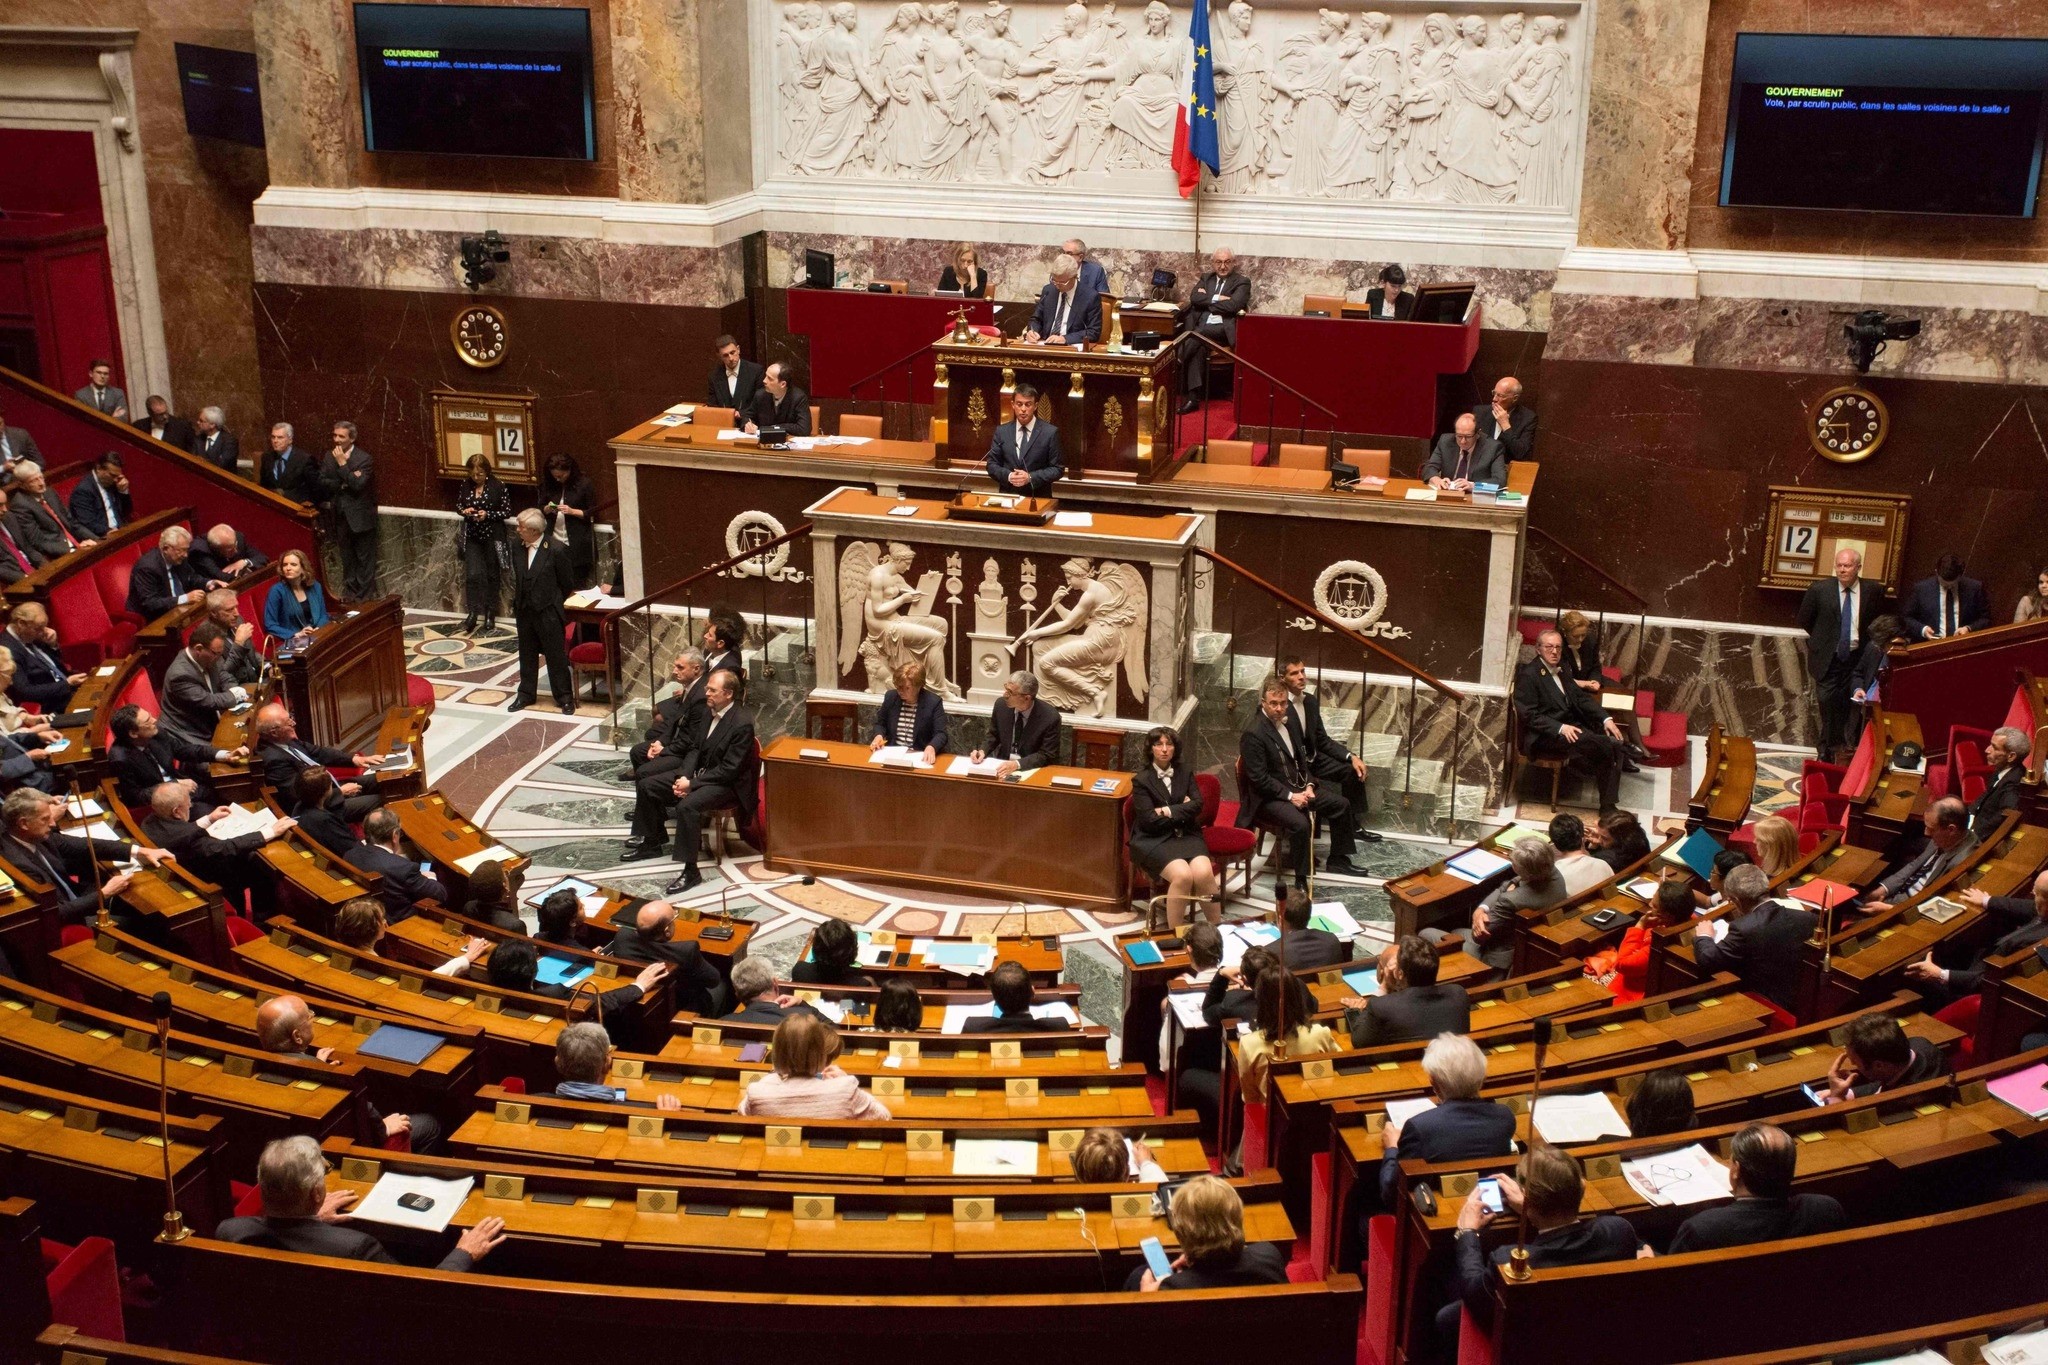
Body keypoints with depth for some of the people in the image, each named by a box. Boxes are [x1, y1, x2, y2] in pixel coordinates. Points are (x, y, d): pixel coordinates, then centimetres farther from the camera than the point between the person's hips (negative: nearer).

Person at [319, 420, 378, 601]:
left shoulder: (364, 459, -11)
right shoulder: (329, 458, 6)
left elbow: (358, 485, -21)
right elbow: (322, 483, -2)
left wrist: (343, 464, -21)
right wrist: (343, 484, -16)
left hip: (360, 517, -5)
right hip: (341, 516, 5)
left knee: (364, 559, 1)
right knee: (347, 559, 13)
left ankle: (364, 596, 6)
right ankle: (351, 594, 21)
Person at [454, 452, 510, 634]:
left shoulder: (497, 486, -12)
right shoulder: (466, 485, -2)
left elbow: (507, 511, -7)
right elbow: (458, 505, 11)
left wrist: (488, 515, -21)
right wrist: (464, 511, -12)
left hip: (493, 537, -2)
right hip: (472, 537, 2)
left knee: (492, 575, 10)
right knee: (472, 575, -7)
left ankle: (490, 614, 22)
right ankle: (472, 614, 0)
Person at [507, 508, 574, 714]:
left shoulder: (554, 552, -15)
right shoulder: (517, 550, 2)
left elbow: (565, 583, -5)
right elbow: (516, 580, 12)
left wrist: (554, 604, 2)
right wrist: (516, 604, 8)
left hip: (548, 612, -5)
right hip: (524, 611, 5)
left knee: (556, 655, 2)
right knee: (527, 655, 16)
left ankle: (564, 697, 12)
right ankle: (526, 693, 29)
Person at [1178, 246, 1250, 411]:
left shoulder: (1242, 282, 10)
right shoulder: (1206, 279, 25)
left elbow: (1232, 306, -9)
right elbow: (1194, 298, 6)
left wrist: (1206, 299, 0)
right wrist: (1216, 298, -6)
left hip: (1224, 328, -3)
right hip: (1201, 327, 3)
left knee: (1199, 333, -34)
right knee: (1199, 347, -31)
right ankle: (1193, 397, -39)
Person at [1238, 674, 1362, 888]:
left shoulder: (1287, 723, 7)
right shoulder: (1253, 734, -20)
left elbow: (1301, 758, 18)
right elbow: (1259, 779, -22)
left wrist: (1308, 786, 2)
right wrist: (1290, 796, -22)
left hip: (1297, 787, 9)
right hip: (1268, 797, -9)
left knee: (1340, 804, 6)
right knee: (1300, 823, -33)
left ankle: (1337, 859, 21)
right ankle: (1301, 880, -20)